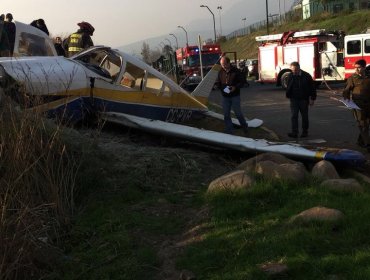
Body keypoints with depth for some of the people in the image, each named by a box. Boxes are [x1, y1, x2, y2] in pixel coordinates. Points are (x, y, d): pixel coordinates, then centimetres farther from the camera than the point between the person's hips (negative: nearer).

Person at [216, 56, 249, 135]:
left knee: (238, 113, 1)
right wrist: (221, 87, -9)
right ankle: (229, 131, 15)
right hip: (225, 97, 4)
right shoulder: (221, 72, 4)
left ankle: (245, 126, 27)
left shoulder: (235, 71, -7)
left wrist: (235, 87, -23)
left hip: (235, 96, -4)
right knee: (226, 115, 6)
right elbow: (218, 83, 13)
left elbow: (241, 82, -5)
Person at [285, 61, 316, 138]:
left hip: (304, 99, -1)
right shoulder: (291, 76, -1)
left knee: (304, 116, 8)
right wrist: (288, 95, 3)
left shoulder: (306, 76, -7)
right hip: (294, 99, 2)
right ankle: (294, 132, -7)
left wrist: (312, 99, -4)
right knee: (293, 116, -7)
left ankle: (305, 132, 19)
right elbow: (288, 87, 11)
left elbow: (312, 88, -2)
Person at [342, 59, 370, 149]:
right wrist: (347, 99, -19)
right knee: (362, 124, -7)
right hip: (358, 104, -5)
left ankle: (360, 141, 28)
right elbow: (346, 91, -2)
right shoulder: (352, 78, -1)